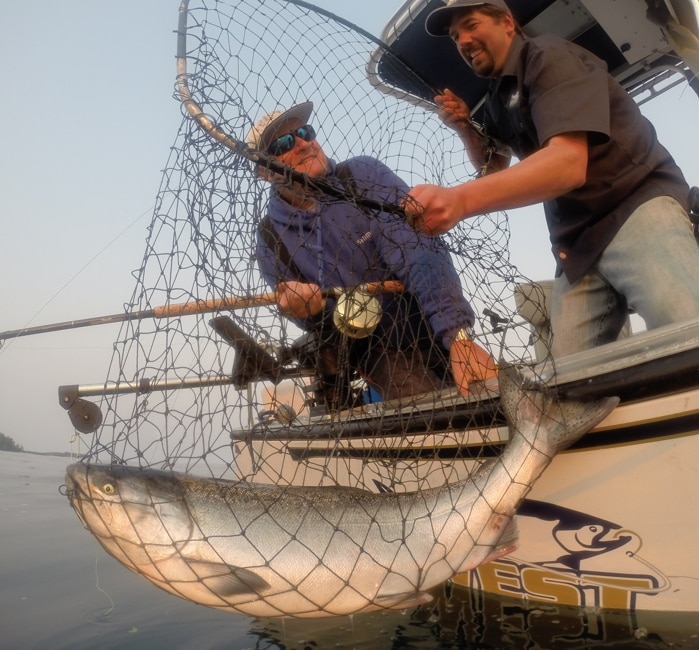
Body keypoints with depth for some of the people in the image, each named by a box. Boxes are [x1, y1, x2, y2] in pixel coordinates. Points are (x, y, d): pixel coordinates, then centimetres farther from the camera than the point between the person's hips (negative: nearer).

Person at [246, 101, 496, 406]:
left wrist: (458, 335, -35)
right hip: (377, 351, 0)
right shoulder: (271, 243, -3)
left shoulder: (364, 174, -8)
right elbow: (322, 327, 2)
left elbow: (418, 251, -23)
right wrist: (311, 310, -24)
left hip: (435, 325, 1)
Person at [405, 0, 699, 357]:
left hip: (635, 207, -7)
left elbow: (569, 163, -24)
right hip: (577, 242, 7)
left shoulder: (550, 56, -6)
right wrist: (464, 128, 10)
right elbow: (495, 170, 30)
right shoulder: (497, 99, 19)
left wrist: (460, 200, -36)